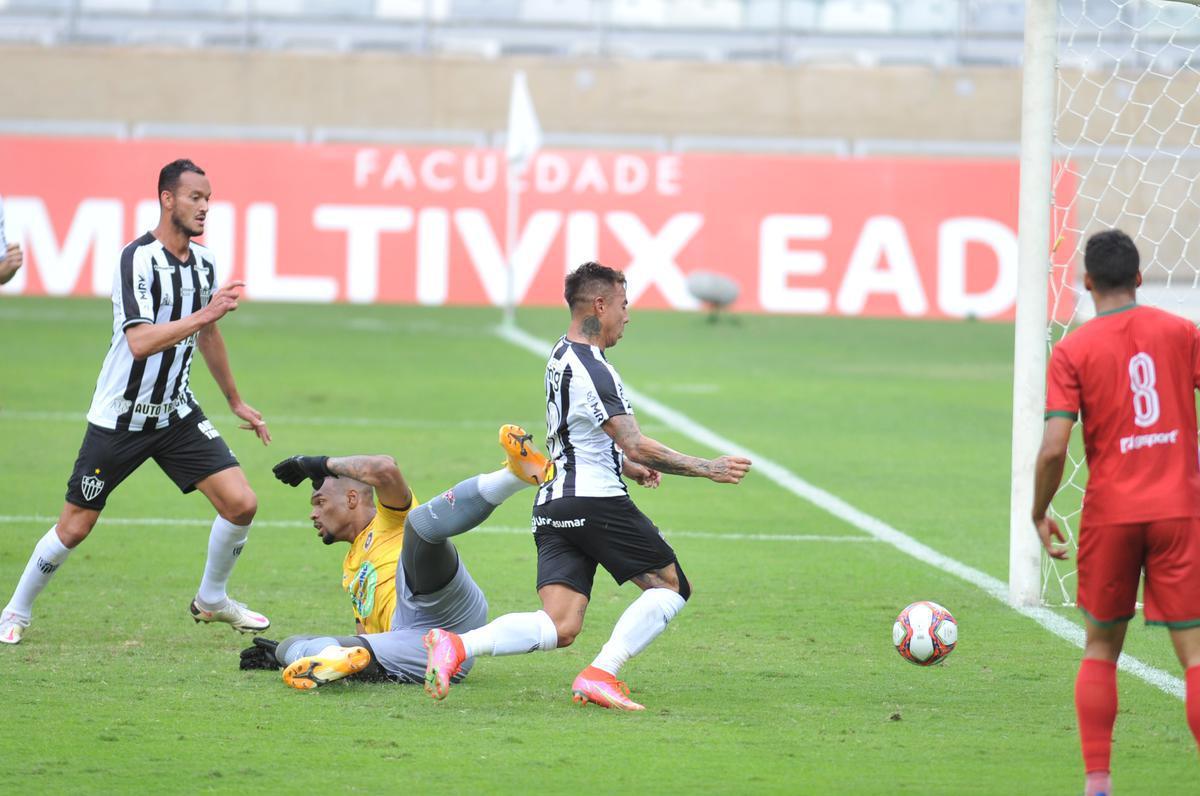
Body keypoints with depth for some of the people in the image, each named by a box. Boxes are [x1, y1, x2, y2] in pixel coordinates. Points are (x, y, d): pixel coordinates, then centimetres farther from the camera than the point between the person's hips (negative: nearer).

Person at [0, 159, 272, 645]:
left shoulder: (204, 263, 3)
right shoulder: (138, 260, -20)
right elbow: (140, 341, -31)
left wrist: (236, 401, 28)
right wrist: (203, 316, -35)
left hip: (176, 414, 6)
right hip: (119, 418, -6)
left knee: (241, 504, -6)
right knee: (74, 528, 0)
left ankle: (211, 600, 17)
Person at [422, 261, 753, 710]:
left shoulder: (561, 358, 17)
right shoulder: (591, 370, -14)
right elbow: (636, 446, -19)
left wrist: (630, 467, 31)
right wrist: (707, 469, -13)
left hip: (552, 506, 9)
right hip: (597, 502, -9)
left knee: (559, 628, -1)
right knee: (671, 586, 7)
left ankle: (456, 644, -21)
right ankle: (599, 677, -8)